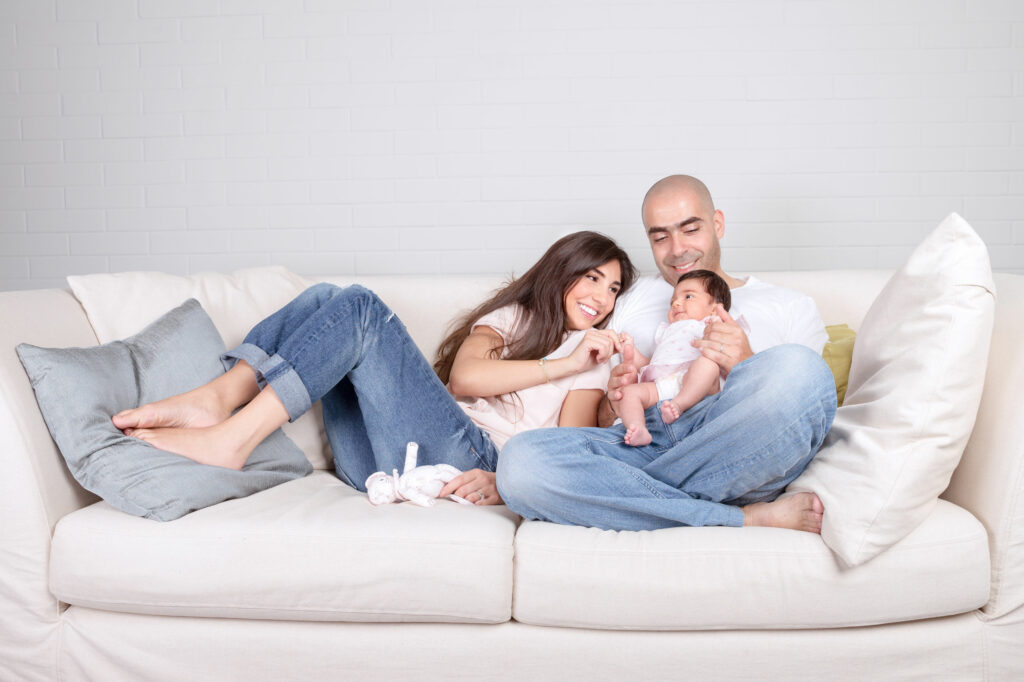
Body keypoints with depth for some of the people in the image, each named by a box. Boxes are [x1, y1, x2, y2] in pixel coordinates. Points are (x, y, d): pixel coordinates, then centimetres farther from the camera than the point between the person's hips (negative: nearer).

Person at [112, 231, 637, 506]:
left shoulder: (591, 356, 18)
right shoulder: (509, 317, 28)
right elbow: (464, 377, 5)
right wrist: (565, 364, -2)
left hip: (465, 463, -4)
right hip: (385, 465, 4)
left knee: (358, 308, -19)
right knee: (324, 299, -4)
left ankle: (228, 440, -28)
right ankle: (213, 401, -24)